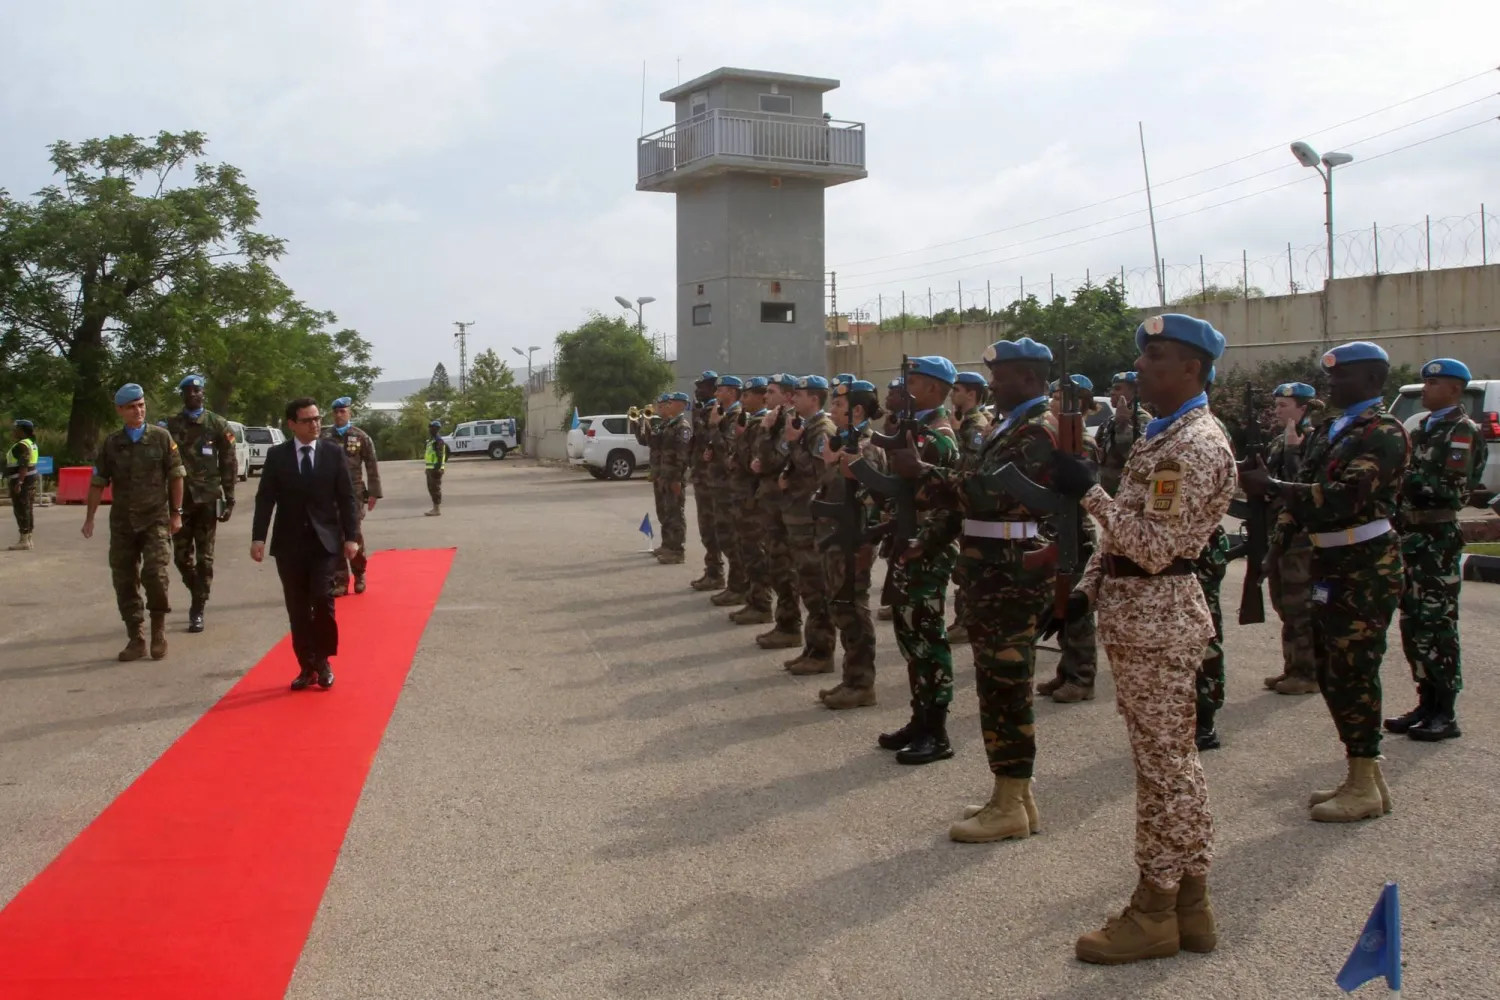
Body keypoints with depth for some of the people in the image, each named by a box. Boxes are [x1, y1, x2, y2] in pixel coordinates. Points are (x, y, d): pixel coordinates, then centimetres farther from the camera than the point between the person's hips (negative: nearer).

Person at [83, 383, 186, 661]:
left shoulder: (161, 438, -2)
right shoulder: (111, 444, 4)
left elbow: (176, 477, 1)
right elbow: (98, 483, 7)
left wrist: (176, 513, -1)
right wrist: (90, 517, 3)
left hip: (155, 519, -3)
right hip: (122, 522, 3)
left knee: (154, 574, -14)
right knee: (124, 580, 5)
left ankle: (158, 630, 7)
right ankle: (135, 639, 15)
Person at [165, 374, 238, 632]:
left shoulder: (217, 424, 3)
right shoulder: (170, 425, 4)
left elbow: (229, 463, 3)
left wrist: (229, 498, -2)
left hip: (207, 499, -1)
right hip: (180, 499, 1)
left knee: (204, 558, 1)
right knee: (182, 557, 5)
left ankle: (198, 610, 7)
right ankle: (198, 597, 27)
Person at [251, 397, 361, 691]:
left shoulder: (334, 452, 2)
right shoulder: (276, 455, 2)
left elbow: (347, 497, 2)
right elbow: (265, 498, 0)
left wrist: (351, 537, -5)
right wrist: (258, 537, -9)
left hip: (325, 540, -1)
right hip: (290, 543, 1)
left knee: (322, 599, -14)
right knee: (297, 608, 5)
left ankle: (322, 661, 4)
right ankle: (307, 666, 15)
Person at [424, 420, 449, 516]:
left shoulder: (438, 441, -14)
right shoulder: (431, 440, 18)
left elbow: (440, 456, -21)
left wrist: (437, 468, -25)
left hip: (435, 468, -11)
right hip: (430, 468, 11)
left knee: (435, 488, -8)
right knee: (431, 488, 14)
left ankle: (437, 510, -6)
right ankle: (435, 508, 20)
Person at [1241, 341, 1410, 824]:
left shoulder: (1384, 432, -13)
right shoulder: (1329, 431, 15)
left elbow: (1346, 497, -25)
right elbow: (1310, 490, 17)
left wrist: (1271, 486, -27)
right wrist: (1284, 529, -3)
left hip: (1365, 570, -9)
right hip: (1332, 567, 9)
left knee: (1352, 674, -4)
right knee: (1333, 672, 13)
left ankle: (1364, 788, 7)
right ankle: (1365, 776, 25)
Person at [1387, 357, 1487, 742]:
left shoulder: (1463, 431, -8)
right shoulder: (1422, 429, 17)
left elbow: (1455, 490, -18)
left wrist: (1409, 480, -17)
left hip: (1439, 538, -8)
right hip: (1411, 535, 8)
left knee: (1437, 626, -5)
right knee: (1412, 624, 11)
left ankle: (1445, 714, 2)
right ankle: (1428, 703, 20)